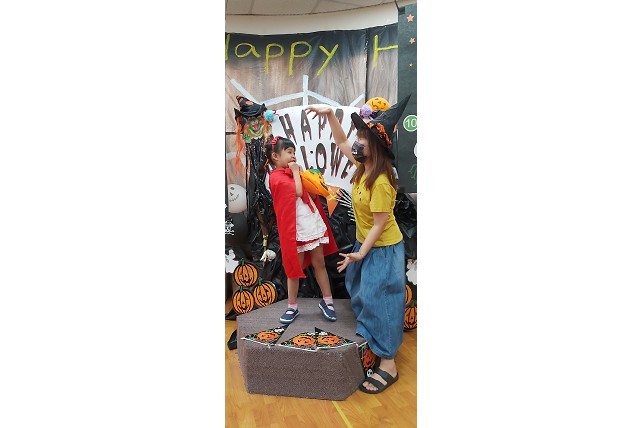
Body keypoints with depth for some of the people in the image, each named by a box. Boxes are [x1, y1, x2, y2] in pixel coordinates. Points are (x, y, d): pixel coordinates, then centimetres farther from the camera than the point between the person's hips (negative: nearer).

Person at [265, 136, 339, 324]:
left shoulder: (292, 172, 14)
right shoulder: (276, 176, -10)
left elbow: (309, 195, 15)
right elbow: (298, 191, -22)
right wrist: (296, 172, -10)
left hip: (314, 225, 7)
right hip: (296, 229, -7)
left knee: (319, 263, 12)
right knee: (295, 267, 5)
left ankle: (327, 301, 24)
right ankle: (292, 307, 21)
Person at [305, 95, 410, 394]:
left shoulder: (380, 182, -29)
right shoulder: (364, 165, -4)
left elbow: (380, 223, -24)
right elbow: (340, 142, 9)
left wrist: (360, 254, -19)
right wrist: (329, 114, -2)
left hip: (383, 249, -9)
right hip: (367, 243, 9)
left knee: (380, 301, -2)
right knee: (362, 293, 23)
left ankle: (388, 365, 12)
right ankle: (370, 336, 46)